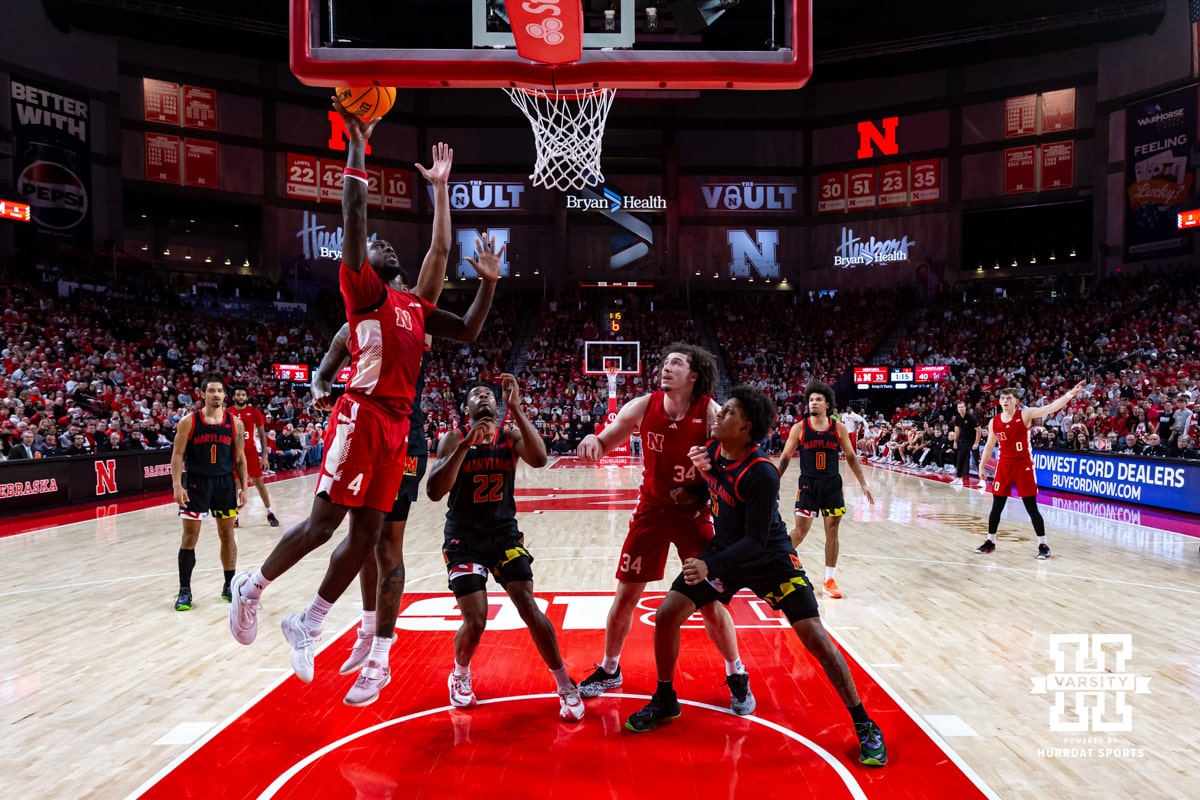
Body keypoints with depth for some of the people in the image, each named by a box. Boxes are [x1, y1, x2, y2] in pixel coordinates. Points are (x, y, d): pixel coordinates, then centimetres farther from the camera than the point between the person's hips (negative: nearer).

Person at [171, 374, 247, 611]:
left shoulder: (235, 423, 1)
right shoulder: (189, 421, -5)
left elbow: (240, 458, 5)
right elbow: (178, 454, -5)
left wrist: (243, 487, 1)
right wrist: (177, 485, -15)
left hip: (225, 483, 2)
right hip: (196, 483, -2)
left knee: (227, 534, 8)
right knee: (190, 536, 1)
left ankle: (229, 586, 20)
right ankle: (184, 590, 11)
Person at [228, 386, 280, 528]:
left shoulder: (254, 412, -2)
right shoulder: (227, 413, 1)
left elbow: (262, 435, 1)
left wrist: (264, 455, -3)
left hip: (251, 452, -1)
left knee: (259, 482, 3)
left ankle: (269, 513, 12)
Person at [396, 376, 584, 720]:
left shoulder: (511, 437, -3)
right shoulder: (453, 440, -8)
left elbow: (539, 459, -25)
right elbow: (434, 492, -22)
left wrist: (515, 408, -31)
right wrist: (466, 446, -30)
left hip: (505, 533, 2)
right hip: (464, 538, -1)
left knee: (529, 607, -12)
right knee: (475, 622, -11)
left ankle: (566, 687, 3)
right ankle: (460, 675, 23)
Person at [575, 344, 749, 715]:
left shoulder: (709, 412, -16)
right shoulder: (643, 406, -10)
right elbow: (604, 445, -2)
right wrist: (592, 440, -25)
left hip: (694, 512, -2)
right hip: (651, 509, 2)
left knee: (709, 600, 1)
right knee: (625, 595, 7)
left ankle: (736, 675, 25)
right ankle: (609, 670, 29)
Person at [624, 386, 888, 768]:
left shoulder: (761, 474, -29)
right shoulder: (712, 450, -9)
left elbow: (756, 541, -27)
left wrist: (710, 566, -36)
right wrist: (704, 471, -5)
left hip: (770, 559, -6)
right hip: (724, 550, 6)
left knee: (814, 637, -12)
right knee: (666, 616, -1)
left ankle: (865, 726, 9)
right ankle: (665, 701, 21)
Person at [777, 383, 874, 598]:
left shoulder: (839, 428, 0)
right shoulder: (799, 428, -5)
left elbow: (851, 457, 9)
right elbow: (785, 458, 1)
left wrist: (863, 484, 5)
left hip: (833, 485, 2)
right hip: (808, 485, -2)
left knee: (832, 531, 6)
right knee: (801, 530, -2)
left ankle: (830, 580, 16)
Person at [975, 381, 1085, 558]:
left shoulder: (1025, 414, -7)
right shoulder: (994, 422, 3)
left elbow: (1050, 407, -20)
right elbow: (990, 445, 14)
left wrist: (1070, 394, -33)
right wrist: (981, 466, 14)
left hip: (1023, 465, -3)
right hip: (1004, 466, 4)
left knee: (1032, 507, -1)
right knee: (996, 507, 8)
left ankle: (1043, 545, 10)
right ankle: (990, 542, 19)